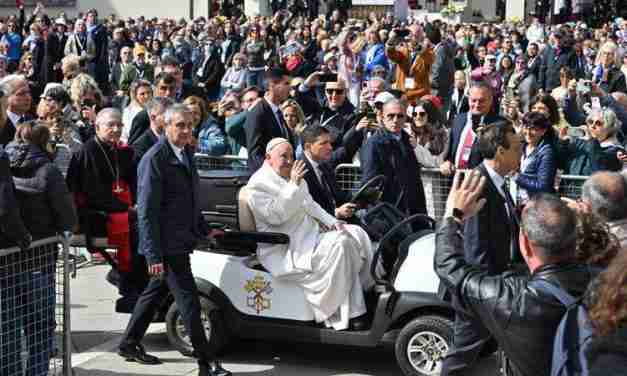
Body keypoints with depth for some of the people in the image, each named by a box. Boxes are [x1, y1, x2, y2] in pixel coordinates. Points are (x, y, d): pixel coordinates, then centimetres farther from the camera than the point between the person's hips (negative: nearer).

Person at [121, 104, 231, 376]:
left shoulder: (186, 154, 11)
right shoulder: (154, 159, -16)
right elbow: (146, 211, -18)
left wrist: (204, 230, 19)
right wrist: (154, 255, -21)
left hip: (181, 241, 9)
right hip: (166, 245, -9)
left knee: (155, 293, 20)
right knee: (189, 302, -7)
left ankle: (129, 344, 34)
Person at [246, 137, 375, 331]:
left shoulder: (293, 178, 19)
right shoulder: (258, 184, -8)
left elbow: (311, 205, 21)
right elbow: (275, 215, -21)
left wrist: (332, 222, 5)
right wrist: (293, 185, -26)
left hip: (310, 233, 9)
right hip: (286, 250, -9)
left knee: (356, 234, -3)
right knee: (339, 245, -26)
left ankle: (367, 290, -3)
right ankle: (347, 315, -23)